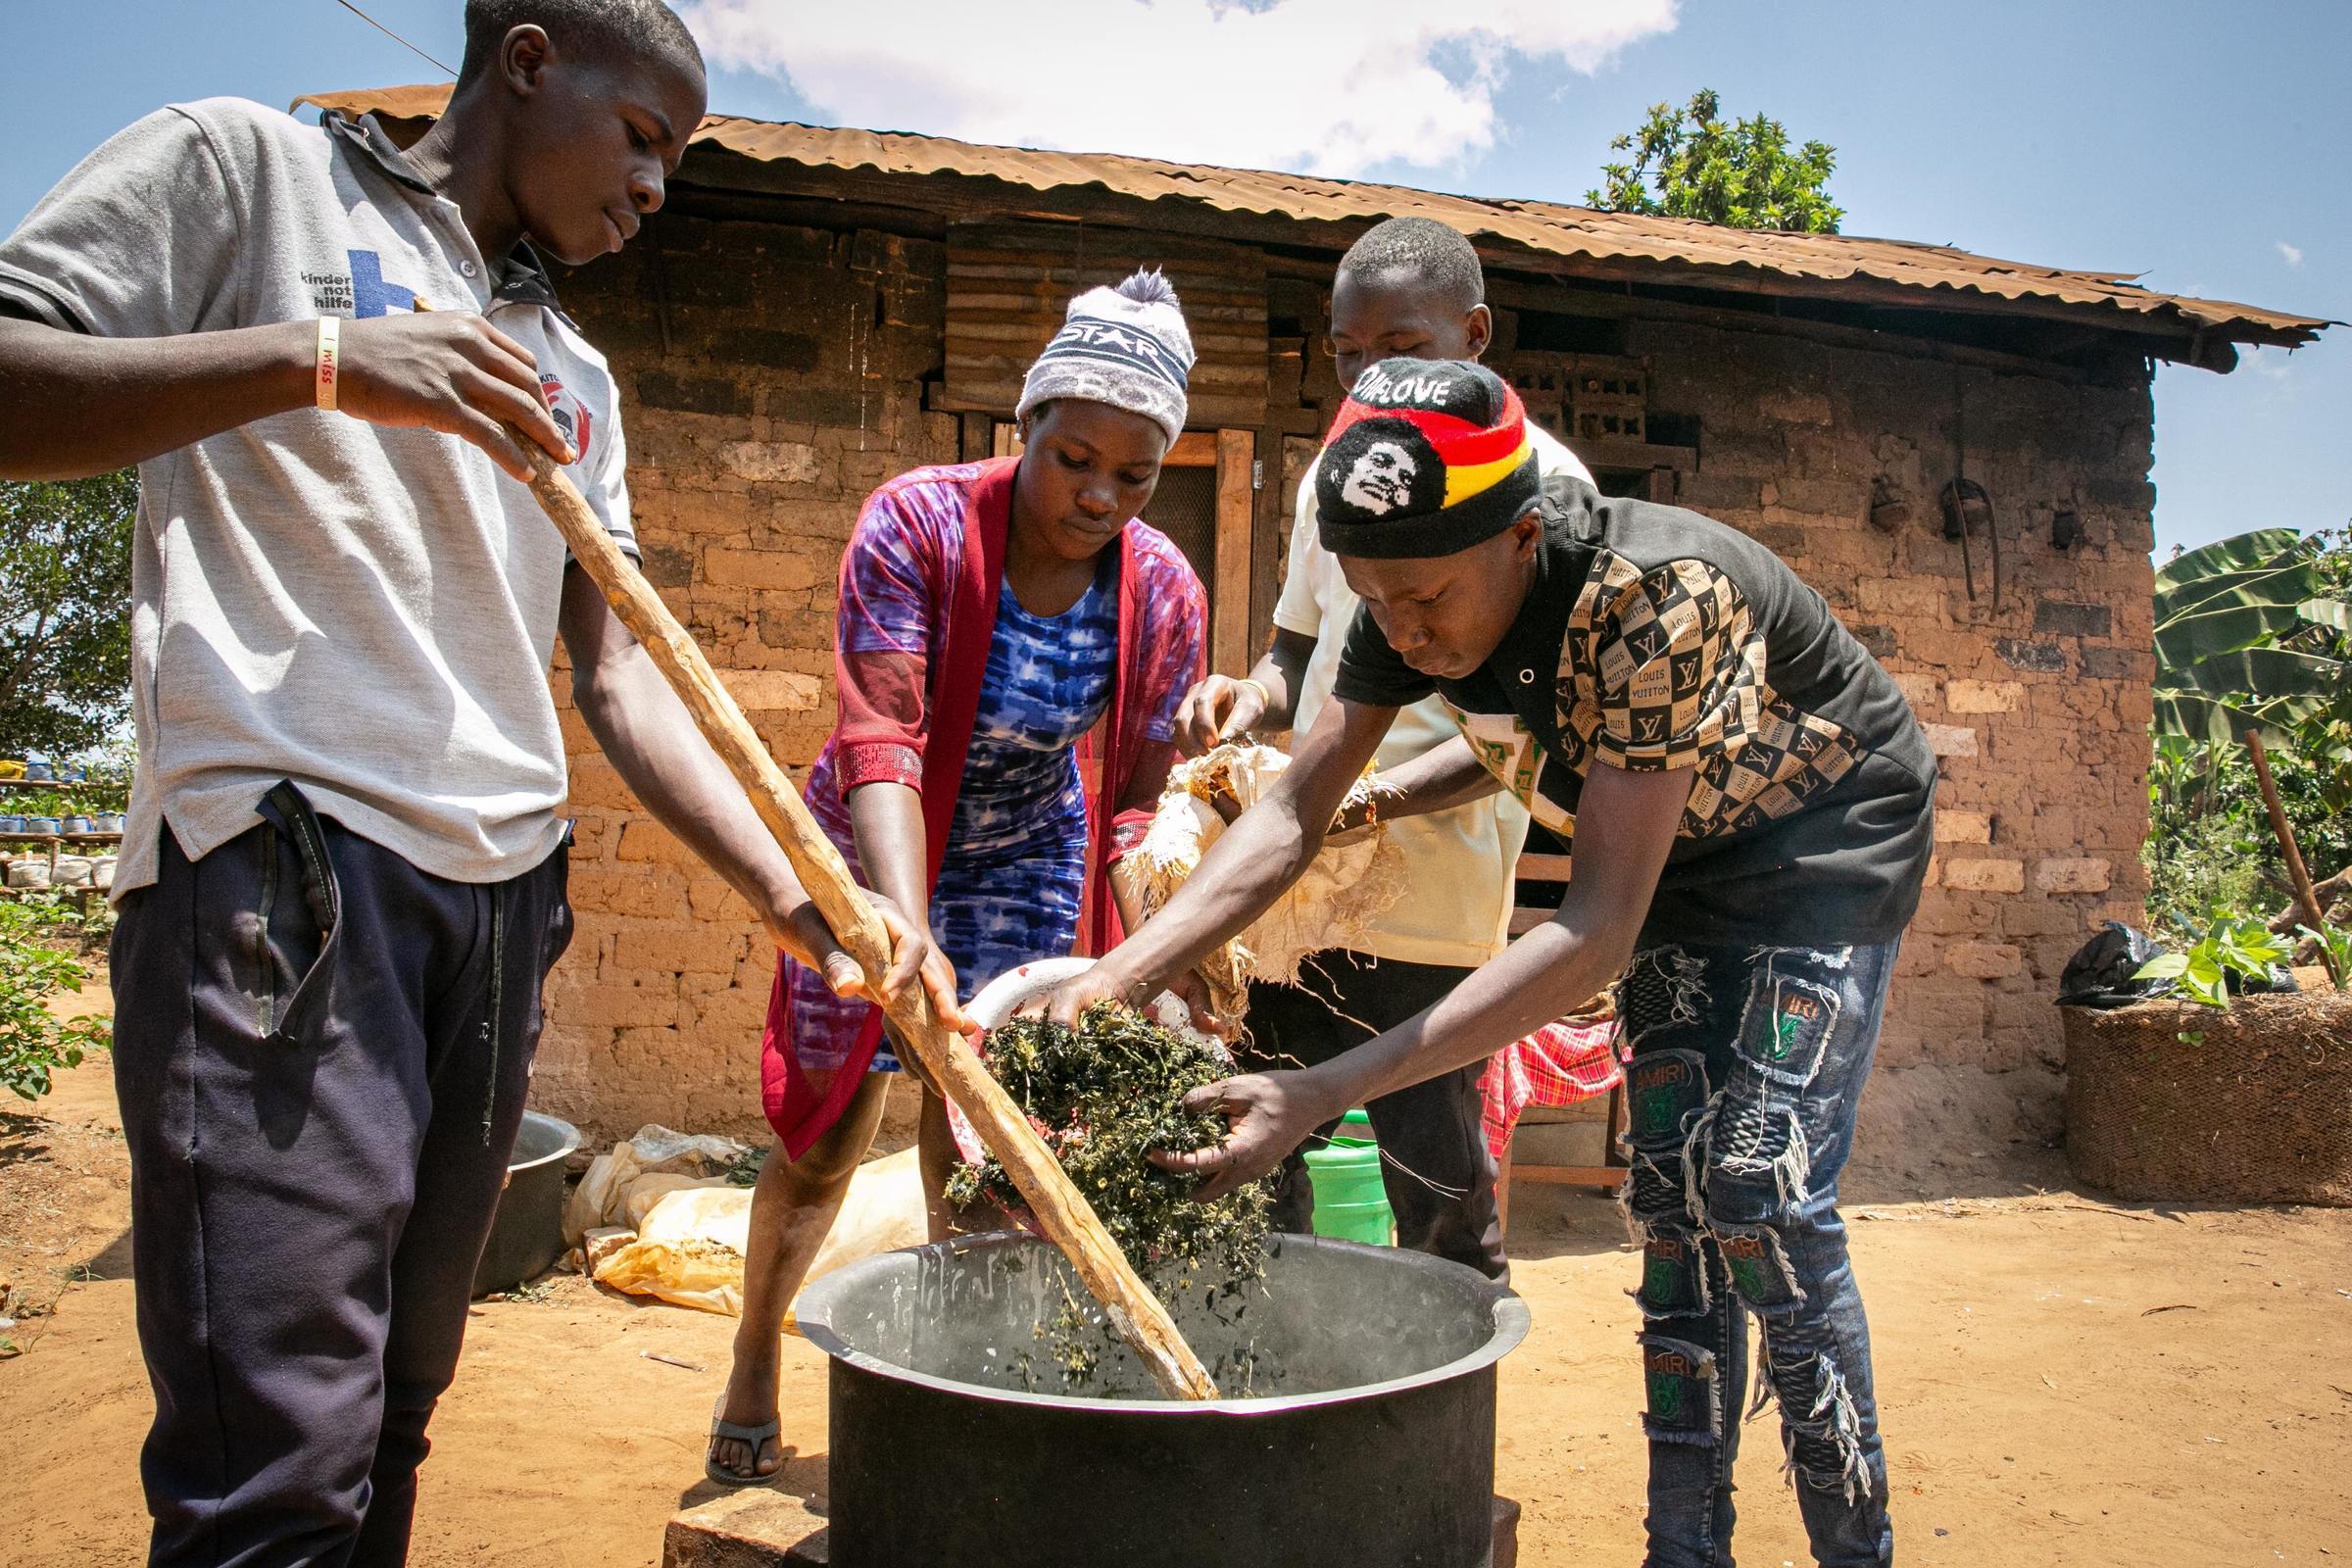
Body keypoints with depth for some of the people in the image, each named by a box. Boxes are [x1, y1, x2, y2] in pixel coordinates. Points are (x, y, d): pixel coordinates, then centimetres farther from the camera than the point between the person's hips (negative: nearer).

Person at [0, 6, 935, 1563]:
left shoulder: (573, 377, 22)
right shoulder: (244, 166, 8)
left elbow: (617, 671, 14)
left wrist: (789, 888, 1)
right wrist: (312, 362, -16)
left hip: (504, 898, 7)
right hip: (282, 862, -6)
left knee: (395, 1407, 12)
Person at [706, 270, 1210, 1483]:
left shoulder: (1164, 595, -17)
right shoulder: (916, 526, -27)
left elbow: (1135, 802, -12)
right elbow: (879, 743, -34)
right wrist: (909, 931, -47)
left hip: (1027, 862, 2)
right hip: (875, 853, -2)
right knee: (826, 1136, 6)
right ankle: (752, 1367, 32)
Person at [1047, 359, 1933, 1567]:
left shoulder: (1652, 593, -40)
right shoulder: (1410, 599, -19)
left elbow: (1597, 928, -42)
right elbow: (1293, 814, -17)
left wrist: (1324, 1093, -48)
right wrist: (1117, 977, -33)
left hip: (1829, 838, -6)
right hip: (1682, 854, 6)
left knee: (1757, 1194, -14)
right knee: (1672, 1196, 3)